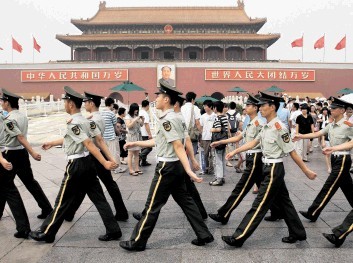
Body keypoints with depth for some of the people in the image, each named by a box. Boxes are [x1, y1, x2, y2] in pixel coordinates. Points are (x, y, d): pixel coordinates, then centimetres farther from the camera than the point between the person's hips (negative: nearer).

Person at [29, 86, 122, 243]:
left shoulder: (72, 123, -17)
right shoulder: (87, 121, 9)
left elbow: (89, 144, -24)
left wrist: (105, 163, -27)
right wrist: (53, 143, 32)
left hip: (76, 165, -8)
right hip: (88, 162, 8)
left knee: (63, 201, 6)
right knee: (98, 198, 9)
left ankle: (46, 233, 22)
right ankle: (113, 231, 11)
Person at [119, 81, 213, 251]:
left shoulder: (167, 119, -17)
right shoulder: (171, 118, 13)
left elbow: (178, 146, -24)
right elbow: (158, 141, 21)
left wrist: (189, 171, -27)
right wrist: (135, 143, 25)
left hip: (167, 167, -10)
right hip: (175, 166, 10)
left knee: (153, 205, 1)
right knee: (185, 201, 15)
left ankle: (137, 242, 15)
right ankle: (204, 235, 21)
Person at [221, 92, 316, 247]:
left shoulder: (279, 127, -20)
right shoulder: (266, 127, 7)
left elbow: (292, 152, -16)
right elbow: (253, 143, 14)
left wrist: (306, 171, -9)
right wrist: (234, 152, 11)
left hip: (274, 170, -9)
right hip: (270, 168, 9)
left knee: (259, 204, -4)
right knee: (283, 202, 18)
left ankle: (238, 237, 2)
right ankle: (298, 233, 33)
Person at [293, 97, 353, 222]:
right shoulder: (331, 125, 7)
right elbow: (317, 134, 7)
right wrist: (301, 136, -1)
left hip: (343, 159, -8)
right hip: (335, 159, 8)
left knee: (328, 187, -4)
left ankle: (313, 213, 0)